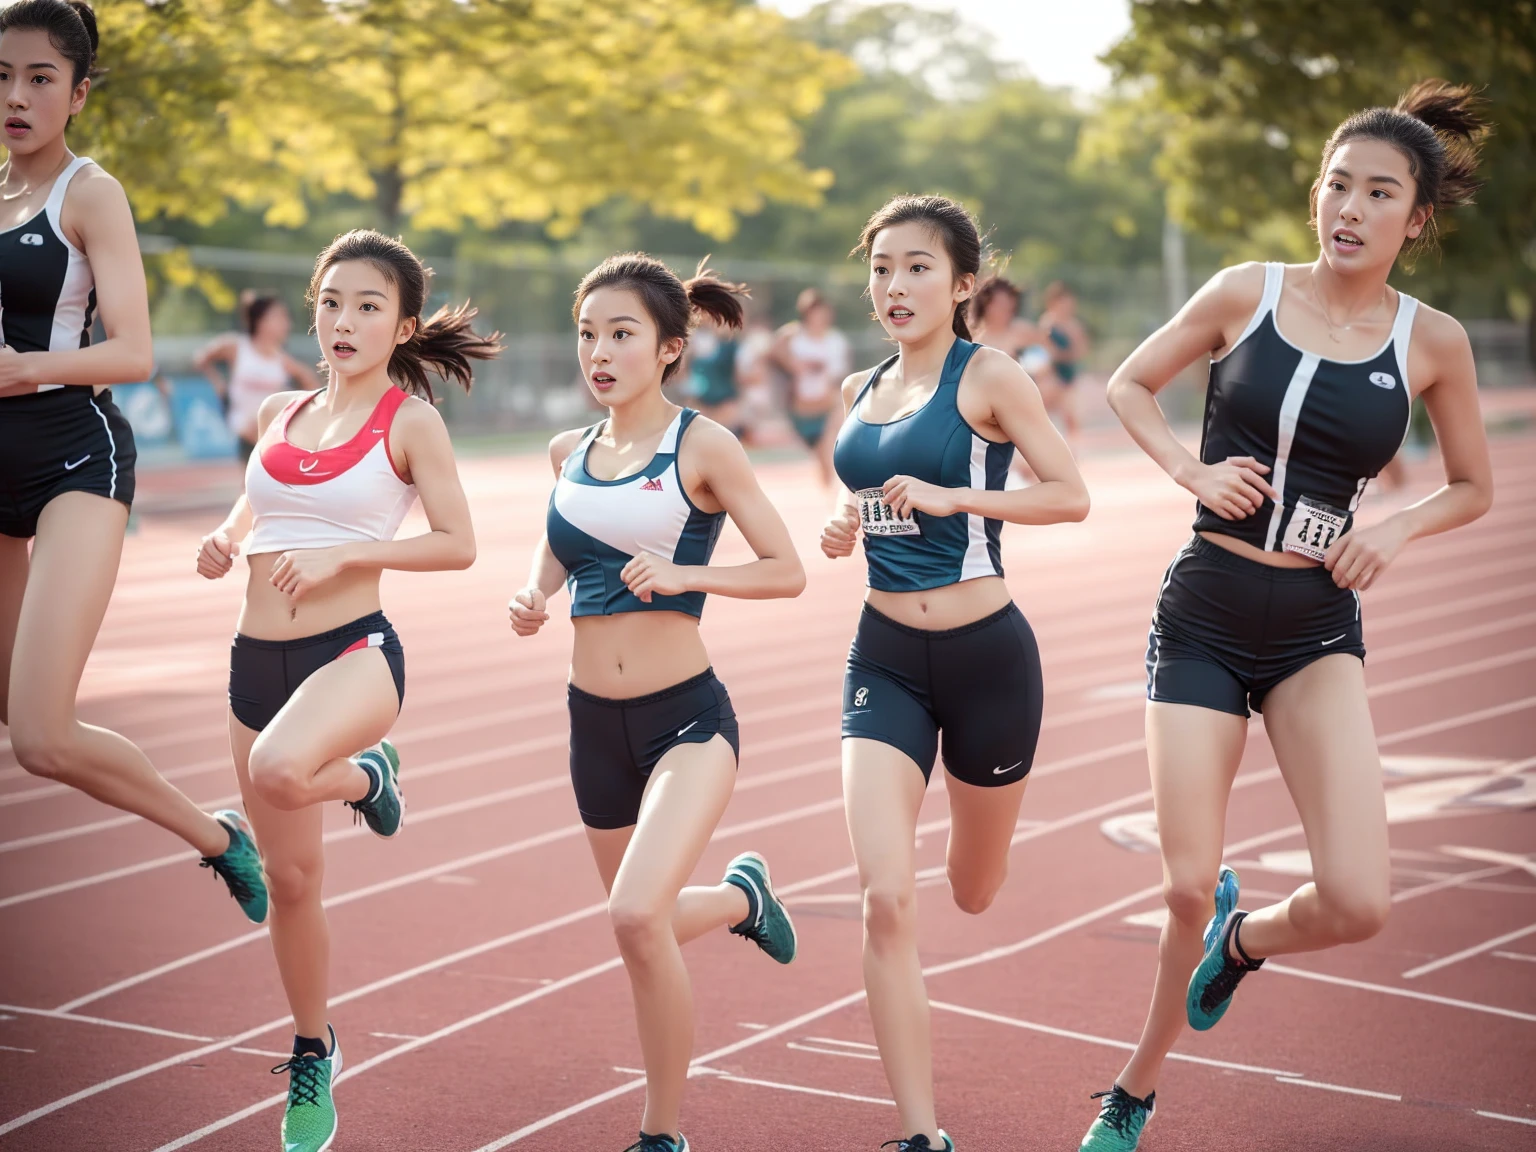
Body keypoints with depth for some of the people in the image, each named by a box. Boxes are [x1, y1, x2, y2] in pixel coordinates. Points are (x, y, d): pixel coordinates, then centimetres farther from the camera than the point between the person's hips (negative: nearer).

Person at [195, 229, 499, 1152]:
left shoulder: (410, 420, -4)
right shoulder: (279, 413, 11)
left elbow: (457, 543, -9)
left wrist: (342, 554, -17)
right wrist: (225, 544, 4)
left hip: (354, 650, -5)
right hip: (256, 655, 5)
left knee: (280, 770, -37)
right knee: (291, 877, 9)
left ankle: (368, 773, -1)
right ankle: (313, 1058, 27)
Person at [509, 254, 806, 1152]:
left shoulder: (702, 446, -8)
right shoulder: (570, 453, 7)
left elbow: (788, 571, -7)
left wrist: (683, 575, -20)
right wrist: (532, 600, 3)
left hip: (687, 716, -6)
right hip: (595, 721, 6)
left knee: (638, 916, -25)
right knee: (642, 928, 17)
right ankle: (742, 895, 53)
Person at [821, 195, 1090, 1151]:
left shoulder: (989, 376, -8)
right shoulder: (861, 390, 9)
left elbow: (1071, 496, -15)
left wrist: (950, 497, -23)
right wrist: (843, 531, 2)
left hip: (985, 652, -4)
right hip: (886, 657, 4)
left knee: (974, 894, 16)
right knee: (886, 898, -13)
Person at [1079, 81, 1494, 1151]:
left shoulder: (1433, 341, -1)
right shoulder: (1246, 293, -3)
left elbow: (1473, 486, 12)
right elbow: (1129, 385, 11)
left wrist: (1394, 530, -6)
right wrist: (1191, 469, -6)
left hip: (1318, 631, 1)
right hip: (1204, 616, 0)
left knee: (1357, 904, -14)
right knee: (1188, 887, -3)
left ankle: (1242, 939, 23)